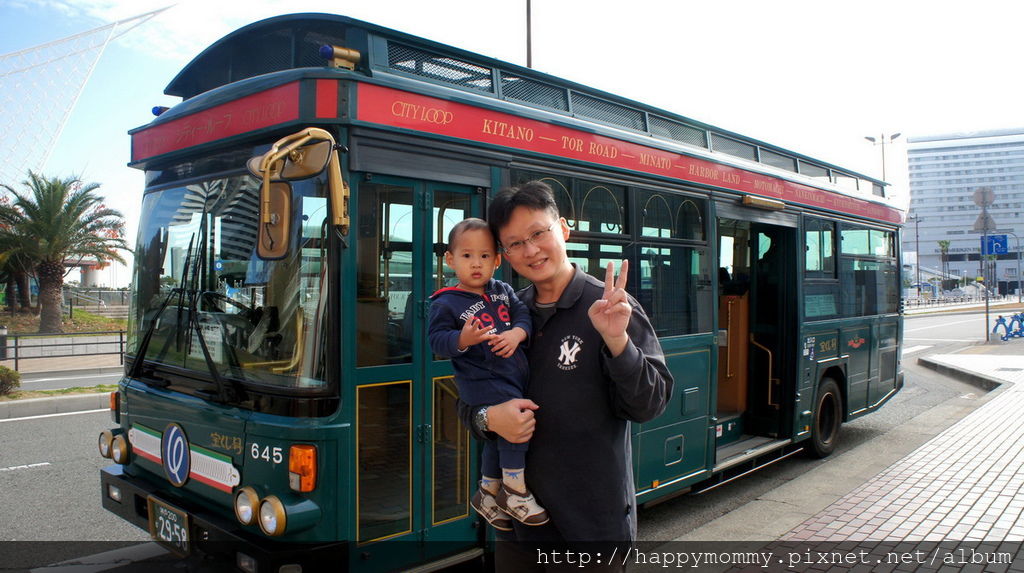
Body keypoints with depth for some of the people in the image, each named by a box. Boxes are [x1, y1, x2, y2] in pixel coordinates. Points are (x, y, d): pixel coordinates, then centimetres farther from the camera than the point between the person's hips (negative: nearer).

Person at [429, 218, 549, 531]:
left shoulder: (502, 291, 7)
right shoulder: (446, 304, -10)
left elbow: (523, 313, 4)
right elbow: (436, 340, -15)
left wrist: (516, 333, -17)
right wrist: (462, 340, -33)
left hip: (514, 374, 7)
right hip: (481, 379, -7)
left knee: (499, 437, 18)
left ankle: (488, 494, 38)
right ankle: (515, 491, -4)